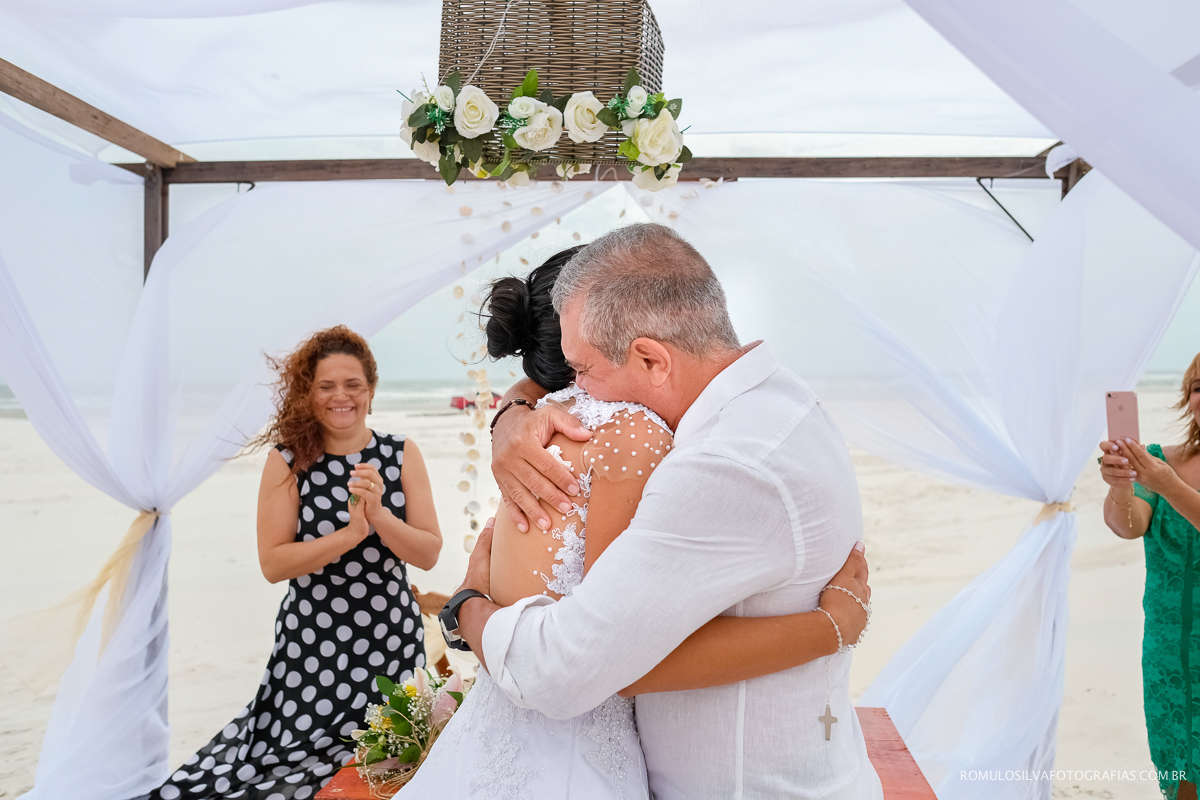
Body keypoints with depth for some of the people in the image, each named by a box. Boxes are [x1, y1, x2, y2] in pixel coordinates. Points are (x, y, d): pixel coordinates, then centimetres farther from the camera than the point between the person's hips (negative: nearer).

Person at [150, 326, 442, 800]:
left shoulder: (401, 454, -1)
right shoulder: (288, 461, -4)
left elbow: (429, 554, -4)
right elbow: (272, 564, -8)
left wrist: (379, 516, -21)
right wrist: (349, 534, -22)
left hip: (391, 641, 1)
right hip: (311, 645, -1)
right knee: (299, 756, 4)